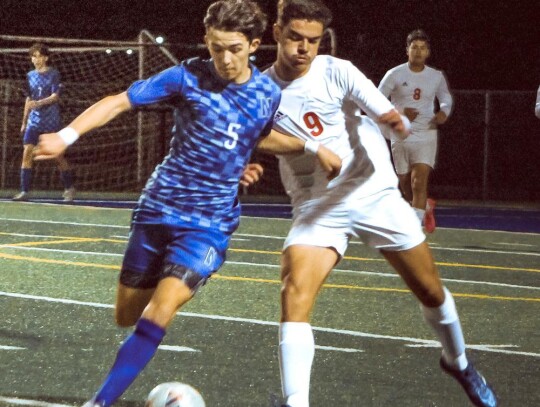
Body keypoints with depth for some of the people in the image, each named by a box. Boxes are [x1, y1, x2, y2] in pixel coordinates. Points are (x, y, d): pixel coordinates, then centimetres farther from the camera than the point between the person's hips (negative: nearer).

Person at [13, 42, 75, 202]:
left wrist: (38, 103, -30)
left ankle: (69, 188, 19)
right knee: (27, 152, -9)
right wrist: (24, 121, 20)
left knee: (58, 155, 1)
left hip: (51, 122, -4)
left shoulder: (53, 74, -4)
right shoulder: (31, 75, 11)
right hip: (34, 121, 4)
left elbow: (55, 96, -14)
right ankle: (24, 191, -9)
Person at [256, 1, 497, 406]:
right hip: (317, 208, 0)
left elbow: (395, 121, -19)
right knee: (295, 293, -25)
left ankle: (457, 361, 40)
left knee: (431, 291, 10)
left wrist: (395, 123, -43)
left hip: (375, 195, 0)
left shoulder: (336, 72, -12)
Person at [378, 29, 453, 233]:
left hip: (426, 135, -1)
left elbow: (446, 98, 20)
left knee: (419, 182, -17)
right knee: (406, 185, 13)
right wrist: (400, 112, -17)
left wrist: (444, 112, -3)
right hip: (401, 137, 1)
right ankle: (426, 207, 44)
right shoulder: (395, 75, -5)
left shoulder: (437, 77, 2)